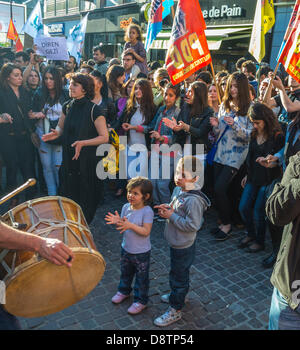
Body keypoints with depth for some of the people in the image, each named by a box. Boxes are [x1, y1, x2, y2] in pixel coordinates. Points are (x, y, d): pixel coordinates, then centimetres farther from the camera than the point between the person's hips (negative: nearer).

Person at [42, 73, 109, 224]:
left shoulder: (94, 110, -13)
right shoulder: (67, 106, 5)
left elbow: (104, 137, -13)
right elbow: (61, 127, 20)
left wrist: (83, 143, -25)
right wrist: (56, 133, -5)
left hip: (87, 161, -5)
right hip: (68, 159, 5)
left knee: (85, 198, 7)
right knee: (66, 196, 12)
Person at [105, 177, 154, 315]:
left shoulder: (147, 211, -24)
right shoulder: (126, 207, -6)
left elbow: (146, 231, -28)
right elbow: (123, 226, 1)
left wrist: (130, 225, -39)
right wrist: (117, 221, -21)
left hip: (141, 253, -6)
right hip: (126, 248, 6)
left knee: (141, 277, 13)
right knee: (125, 272, 28)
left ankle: (140, 301, 33)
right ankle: (124, 291, 53)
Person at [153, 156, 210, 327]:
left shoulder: (193, 200, -30)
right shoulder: (178, 190, -2)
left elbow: (192, 225, -30)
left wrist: (171, 216, -26)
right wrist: (167, 207, -6)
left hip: (183, 247, -9)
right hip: (176, 243, 9)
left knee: (178, 275, 8)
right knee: (179, 272, 28)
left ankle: (175, 310, 26)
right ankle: (179, 295, 51)